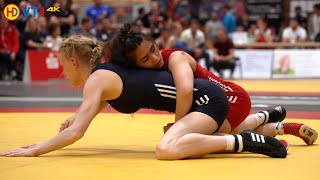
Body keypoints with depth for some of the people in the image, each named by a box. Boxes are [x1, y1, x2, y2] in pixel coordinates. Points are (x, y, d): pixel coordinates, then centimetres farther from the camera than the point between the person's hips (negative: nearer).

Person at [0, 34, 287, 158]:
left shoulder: (96, 79, -13)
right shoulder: (105, 72, 13)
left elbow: (75, 132, -21)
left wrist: (33, 151, -15)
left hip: (206, 97, -10)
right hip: (204, 96, 10)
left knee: (167, 150, -34)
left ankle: (242, 142, -22)